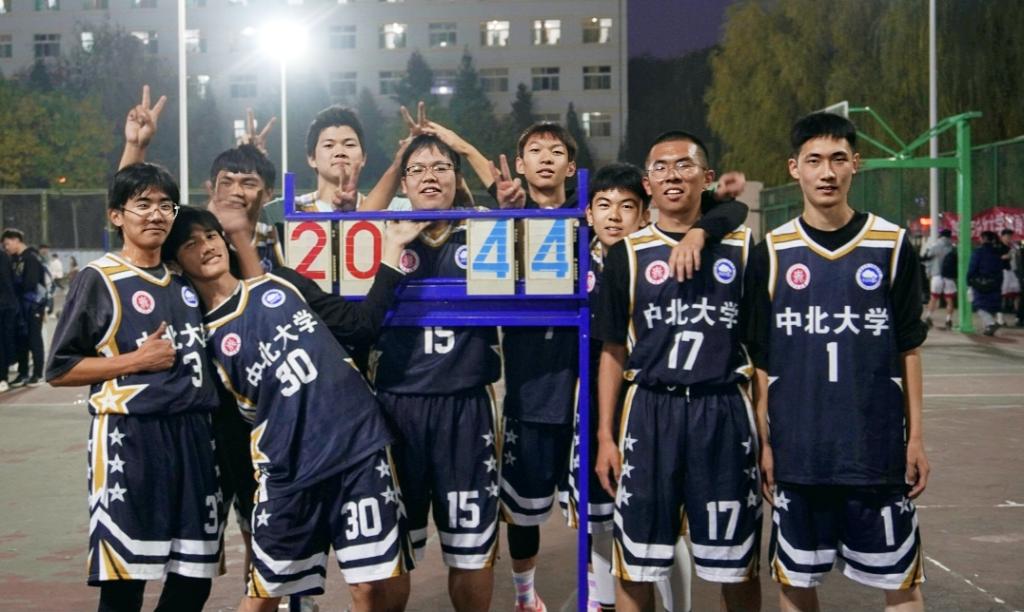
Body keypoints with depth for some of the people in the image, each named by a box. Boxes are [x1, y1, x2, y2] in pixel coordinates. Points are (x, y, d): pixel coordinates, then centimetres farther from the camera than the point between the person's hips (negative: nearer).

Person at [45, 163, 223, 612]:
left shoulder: (186, 279, 15)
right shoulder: (98, 279, -3)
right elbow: (59, 370, -5)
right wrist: (137, 360, -11)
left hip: (191, 434, 6)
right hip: (128, 438, -6)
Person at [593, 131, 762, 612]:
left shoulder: (742, 248, 6)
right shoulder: (628, 254, 6)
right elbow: (613, 352, 7)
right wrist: (605, 436, 2)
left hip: (726, 413, 0)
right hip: (650, 412, 0)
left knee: (738, 564, 7)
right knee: (635, 567, 5)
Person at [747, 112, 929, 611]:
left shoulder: (892, 245, 1)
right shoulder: (771, 253, 2)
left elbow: (908, 349, 5)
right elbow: (760, 359, 4)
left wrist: (915, 436, 2)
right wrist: (763, 441, 1)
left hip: (878, 445, 0)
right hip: (797, 447, 1)